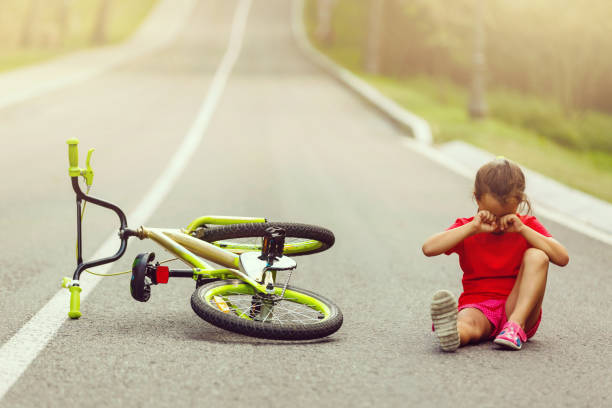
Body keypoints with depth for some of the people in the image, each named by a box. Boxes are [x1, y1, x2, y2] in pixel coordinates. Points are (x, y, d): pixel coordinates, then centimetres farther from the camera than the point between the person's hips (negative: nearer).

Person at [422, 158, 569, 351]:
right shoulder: (467, 230, 9)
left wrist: (522, 229, -14)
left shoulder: (527, 226, 9)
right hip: (477, 308, -1)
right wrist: (472, 228, -15)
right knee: (469, 326, -38)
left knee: (536, 255, -22)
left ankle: (516, 325, -34)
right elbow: (429, 248, -11)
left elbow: (562, 258, -8)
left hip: (518, 307, 1)